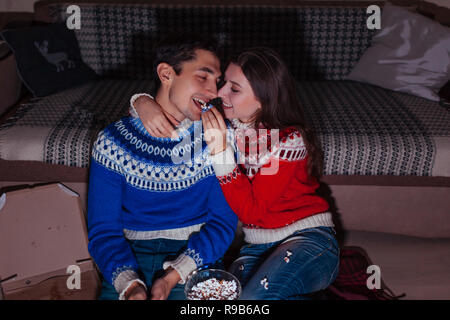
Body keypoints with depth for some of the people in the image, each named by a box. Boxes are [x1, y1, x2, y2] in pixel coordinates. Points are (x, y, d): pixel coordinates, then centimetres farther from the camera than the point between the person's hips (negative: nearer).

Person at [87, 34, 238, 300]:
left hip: (195, 254, 0)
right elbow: (104, 230, -2)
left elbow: (224, 221, -4)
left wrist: (174, 275, -17)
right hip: (132, 256, 1)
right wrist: (130, 285, -20)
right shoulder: (113, 142, -2)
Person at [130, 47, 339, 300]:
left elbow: (251, 210, -22)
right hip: (258, 246, 5)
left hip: (309, 239, -5)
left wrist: (220, 150, -27)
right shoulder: (224, 123, -1)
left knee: (253, 297, -31)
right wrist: (143, 102, -15)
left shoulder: (290, 140, -16)